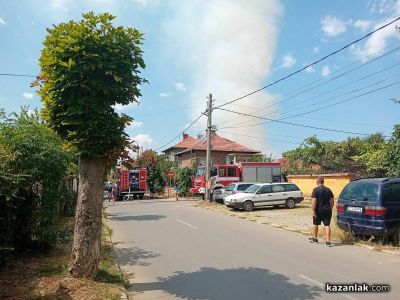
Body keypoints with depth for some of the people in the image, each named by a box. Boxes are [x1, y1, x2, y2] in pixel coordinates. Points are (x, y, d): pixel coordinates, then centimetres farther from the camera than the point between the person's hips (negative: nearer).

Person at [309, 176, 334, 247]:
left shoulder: (316, 190, -11)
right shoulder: (328, 190, 5)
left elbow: (314, 201, -18)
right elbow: (332, 201, 9)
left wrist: (313, 211, -14)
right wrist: (330, 209, 17)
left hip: (319, 210, -3)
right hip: (327, 210, 4)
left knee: (315, 224, 15)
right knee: (327, 225, 2)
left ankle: (315, 238, 30)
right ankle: (328, 241, -4)